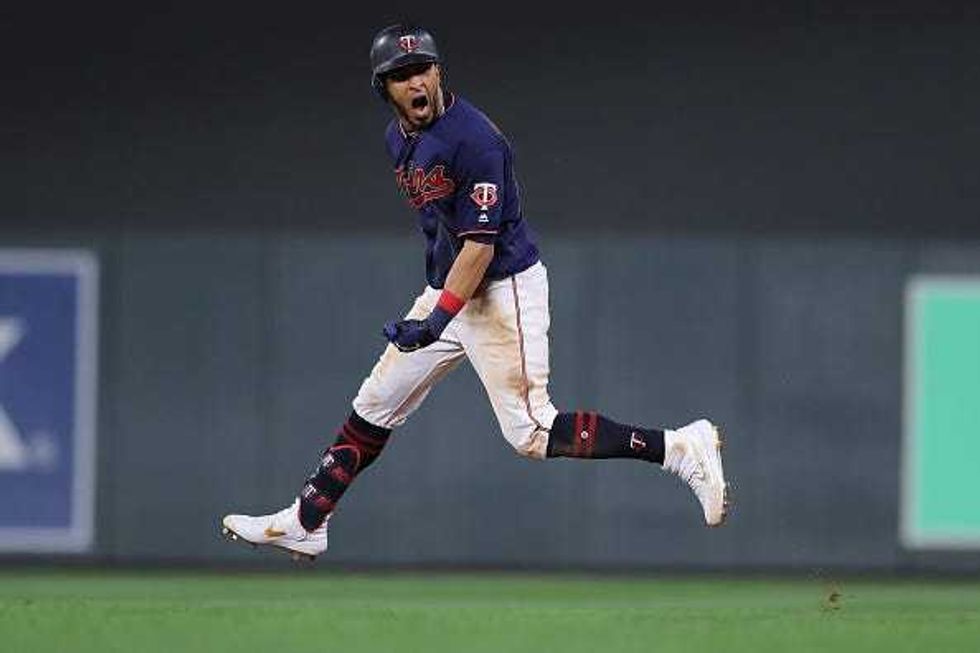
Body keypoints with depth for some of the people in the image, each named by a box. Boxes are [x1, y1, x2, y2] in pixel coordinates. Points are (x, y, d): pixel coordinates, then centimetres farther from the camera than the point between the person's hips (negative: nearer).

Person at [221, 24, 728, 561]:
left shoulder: (473, 139, -21)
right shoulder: (398, 138, 7)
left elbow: (481, 245, -23)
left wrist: (438, 319, -29)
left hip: (503, 289, -9)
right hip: (444, 288, 9)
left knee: (530, 433, -16)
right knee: (374, 408, 10)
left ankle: (680, 448, -14)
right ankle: (304, 524, 19)